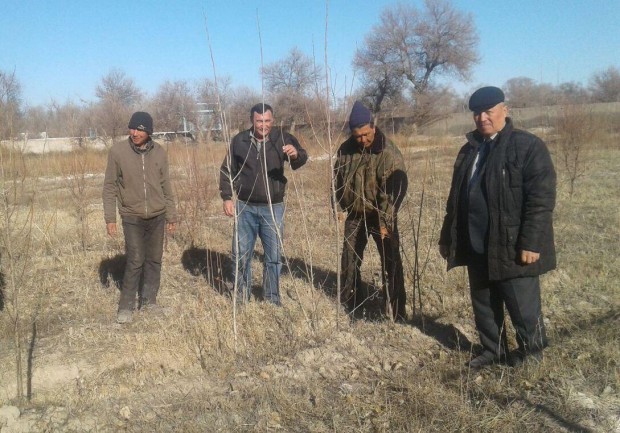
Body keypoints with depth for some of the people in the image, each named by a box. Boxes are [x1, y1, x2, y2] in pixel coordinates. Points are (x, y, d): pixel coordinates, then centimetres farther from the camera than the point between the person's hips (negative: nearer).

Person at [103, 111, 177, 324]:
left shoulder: (159, 152, 0)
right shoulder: (118, 151, -7)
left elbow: (166, 186, 7)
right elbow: (110, 186, -3)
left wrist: (171, 215, 8)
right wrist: (110, 217, -6)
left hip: (157, 216, 3)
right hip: (132, 217, -3)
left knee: (154, 260, 9)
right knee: (135, 261, -6)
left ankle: (149, 299, 24)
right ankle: (126, 306, 7)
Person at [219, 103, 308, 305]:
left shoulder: (283, 138, -6)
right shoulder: (239, 140, -2)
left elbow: (301, 159, -19)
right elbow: (227, 170, 6)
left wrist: (296, 154, -42)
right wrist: (227, 197, -2)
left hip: (273, 208, -1)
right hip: (245, 207, 1)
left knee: (274, 256, 7)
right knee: (241, 255, 10)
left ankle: (272, 299, 24)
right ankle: (241, 299, 27)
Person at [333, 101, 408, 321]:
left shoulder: (389, 153, -20)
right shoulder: (345, 150, -5)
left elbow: (395, 191, -24)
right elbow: (338, 179, 9)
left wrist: (385, 222, -27)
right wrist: (344, 206, 9)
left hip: (381, 215, -4)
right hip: (355, 214, 5)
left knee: (390, 262, -2)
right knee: (349, 259, 12)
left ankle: (395, 310, 9)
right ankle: (349, 303, 30)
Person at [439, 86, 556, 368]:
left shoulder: (529, 146, -9)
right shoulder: (470, 149, 12)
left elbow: (541, 199, -15)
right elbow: (456, 197, 16)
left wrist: (531, 242, -20)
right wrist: (447, 237, 15)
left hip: (511, 248, -6)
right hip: (476, 247, 6)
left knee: (523, 306, 8)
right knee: (483, 303, 17)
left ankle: (531, 351, 32)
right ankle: (493, 350, 36)